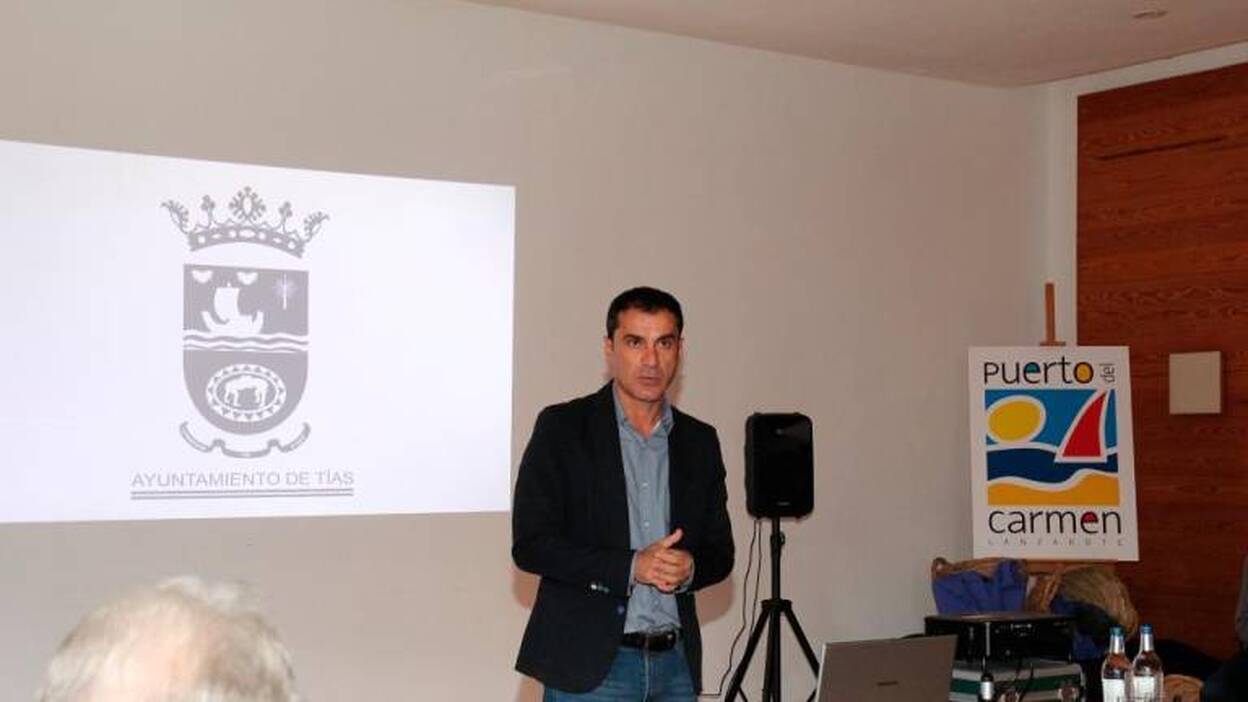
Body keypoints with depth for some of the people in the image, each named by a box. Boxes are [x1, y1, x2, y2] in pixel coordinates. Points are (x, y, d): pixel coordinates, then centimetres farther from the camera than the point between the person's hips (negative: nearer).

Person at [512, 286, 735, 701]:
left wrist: (689, 569, -9)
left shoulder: (700, 442, 11)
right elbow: (530, 544, -9)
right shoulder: (562, 428, -3)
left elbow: (720, 552, 14)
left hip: (676, 665, 5)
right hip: (588, 666, -4)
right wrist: (629, 567, -18)